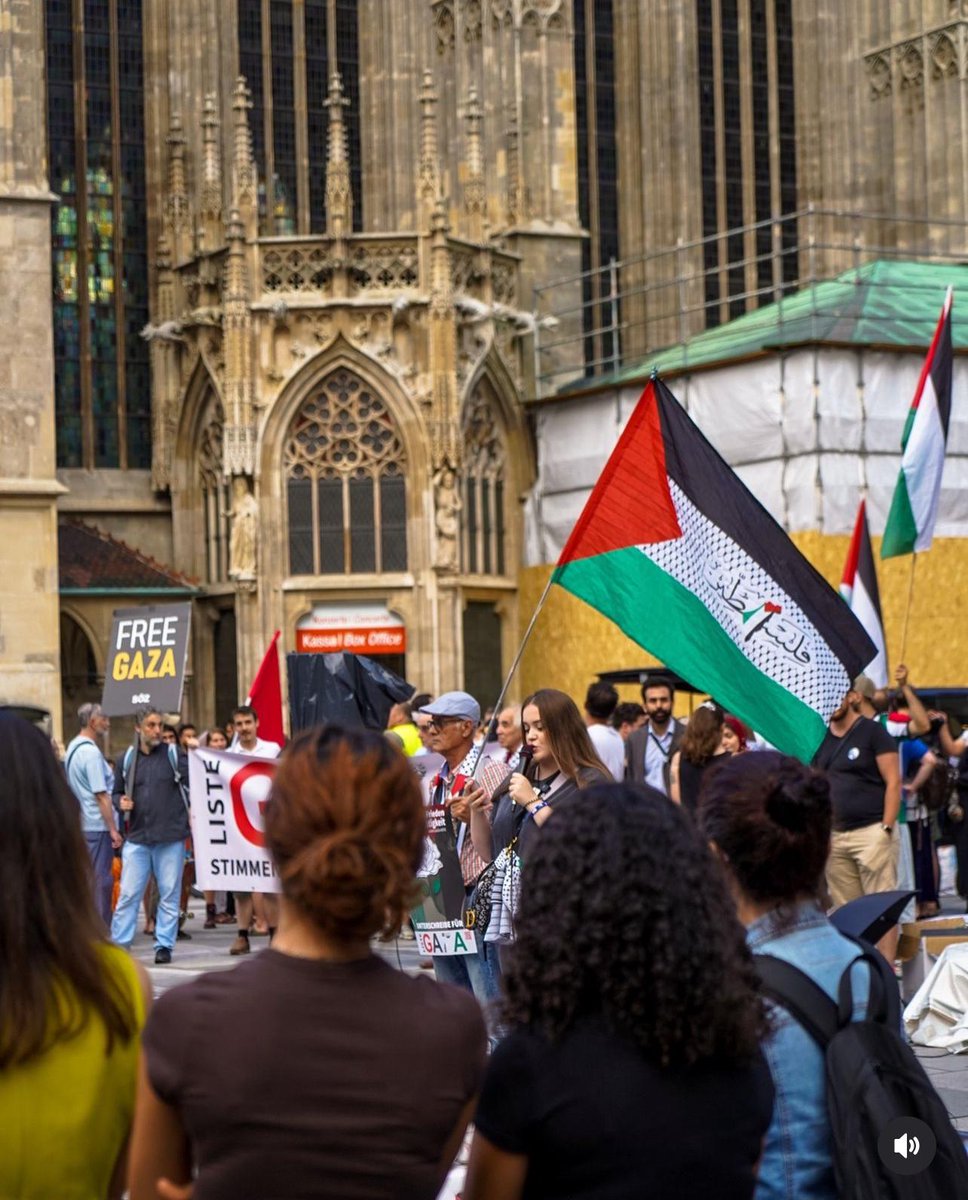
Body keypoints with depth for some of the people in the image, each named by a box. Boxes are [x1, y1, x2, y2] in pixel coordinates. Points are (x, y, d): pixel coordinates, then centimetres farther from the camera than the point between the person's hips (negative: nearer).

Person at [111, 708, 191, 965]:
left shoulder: (175, 755, 2)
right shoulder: (126, 759, 9)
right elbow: (117, 792, 18)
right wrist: (120, 802, -4)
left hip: (171, 838, -1)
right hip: (137, 838, 2)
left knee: (169, 894, 3)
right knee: (128, 893, 0)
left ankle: (164, 945, 11)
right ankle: (119, 943, 6)